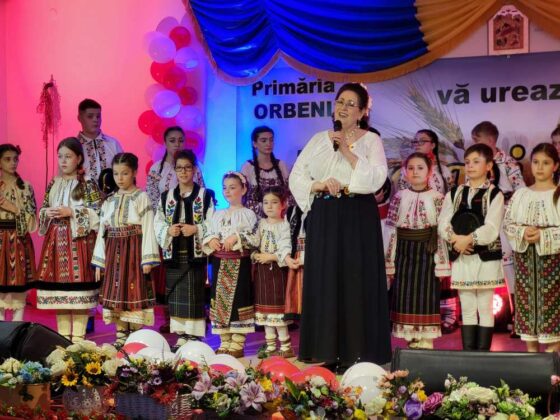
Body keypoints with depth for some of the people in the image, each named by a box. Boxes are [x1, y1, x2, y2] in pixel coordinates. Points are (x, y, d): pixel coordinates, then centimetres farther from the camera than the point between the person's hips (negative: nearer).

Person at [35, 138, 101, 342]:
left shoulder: (88, 184, -3)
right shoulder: (53, 184, 13)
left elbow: (98, 213, -9)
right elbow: (42, 210, 18)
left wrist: (71, 212, -16)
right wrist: (47, 213, -4)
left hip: (78, 239, -5)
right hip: (56, 240, 5)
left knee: (78, 282, -7)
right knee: (58, 285, 6)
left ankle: (78, 335, 2)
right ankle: (63, 334, 16)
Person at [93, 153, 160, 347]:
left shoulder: (141, 198, -2)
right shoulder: (109, 201, 12)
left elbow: (148, 228, -8)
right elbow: (102, 231, 12)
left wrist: (148, 258, -15)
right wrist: (99, 262, 8)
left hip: (133, 251, -5)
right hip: (114, 253, 5)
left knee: (134, 292, -5)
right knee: (115, 293, 6)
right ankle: (121, 336, 15)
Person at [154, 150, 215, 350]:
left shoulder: (205, 195, 3)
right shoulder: (166, 197, 12)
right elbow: (157, 224, 10)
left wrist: (196, 229, -17)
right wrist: (168, 231, -10)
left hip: (195, 254, -3)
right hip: (173, 254, 3)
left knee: (194, 295, -4)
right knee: (176, 296, 4)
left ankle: (195, 336, 1)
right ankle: (181, 336, 12)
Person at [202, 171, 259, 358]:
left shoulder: (248, 214, 0)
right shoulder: (218, 215, 16)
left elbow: (255, 239, -9)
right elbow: (207, 234, 15)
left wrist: (236, 238, -19)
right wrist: (211, 240, -6)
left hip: (239, 263, -5)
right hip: (219, 263, 5)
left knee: (238, 300, -5)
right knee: (220, 299, 6)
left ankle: (237, 344, -1)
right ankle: (225, 342, 13)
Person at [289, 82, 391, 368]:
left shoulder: (370, 140, 3)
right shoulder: (318, 140, 13)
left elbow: (376, 179, -11)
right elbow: (296, 177, 7)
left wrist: (348, 152, -13)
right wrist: (320, 185, -11)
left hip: (358, 220, -3)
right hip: (323, 220, 4)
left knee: (356, 283, -4)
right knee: (324, 283, 2)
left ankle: (357, 353, 1)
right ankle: (329, 352, 9)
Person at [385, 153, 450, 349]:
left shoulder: (437, 198, -1)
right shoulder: (399, 197, 6)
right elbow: (392, 230, 6)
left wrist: (441, 262, -8)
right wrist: (389, 261, 2)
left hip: (427, 253, -3)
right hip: (404, 253, 3)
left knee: (426, 294, -2)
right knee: (405, 294, 4)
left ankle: (426, 341, 6)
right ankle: (411, 341, 15)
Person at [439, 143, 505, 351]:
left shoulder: (494, 194, -1)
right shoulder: (454, 193, 11)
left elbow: (492, 228, -13)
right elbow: (443, 225, 1)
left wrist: (469, 239, -22)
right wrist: (455, 238, -17)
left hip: (486, 257, -3)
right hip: (461, 258, 4)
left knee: (485, 308, 3)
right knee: (467, 308, 9)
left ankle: (483, 353, 7)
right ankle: (468, 353, 13)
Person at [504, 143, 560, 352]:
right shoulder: (521, 194, 9)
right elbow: (507, 223, 5)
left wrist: (543, 236, -19)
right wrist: (523, 232, -13)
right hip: (525, 257, 4)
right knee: (527, 301, 7)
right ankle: (531, 351, 16)